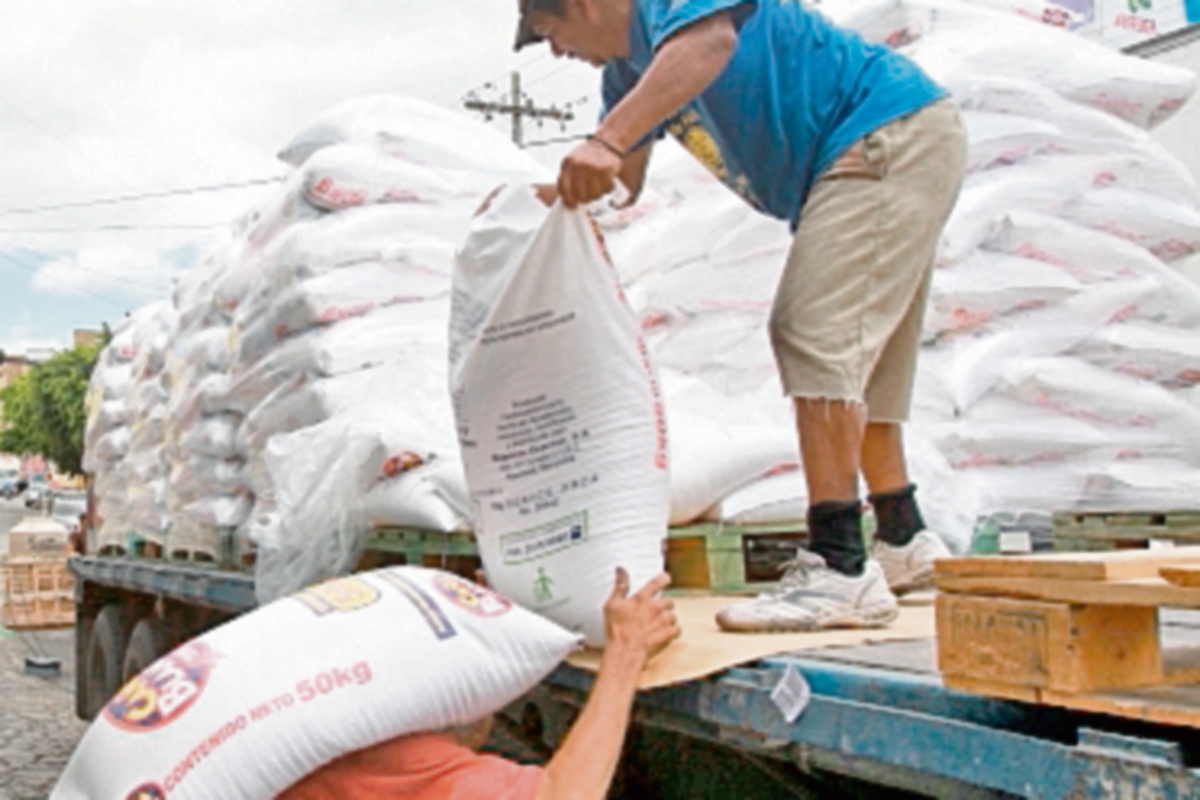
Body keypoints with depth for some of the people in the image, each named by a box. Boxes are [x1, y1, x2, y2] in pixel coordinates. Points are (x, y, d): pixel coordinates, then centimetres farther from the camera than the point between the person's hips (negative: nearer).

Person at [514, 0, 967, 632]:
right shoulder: (631, 63, 16)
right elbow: (620, 185, 19)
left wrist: (606, 140, -45)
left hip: (893, 135, -11)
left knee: (818, 337, -19)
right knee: (855, 354, 15)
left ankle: (840, 569, -22)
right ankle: (904, 542, 25)